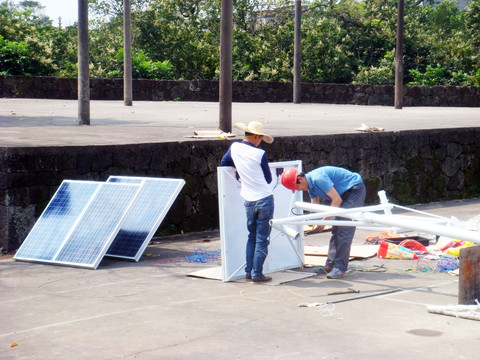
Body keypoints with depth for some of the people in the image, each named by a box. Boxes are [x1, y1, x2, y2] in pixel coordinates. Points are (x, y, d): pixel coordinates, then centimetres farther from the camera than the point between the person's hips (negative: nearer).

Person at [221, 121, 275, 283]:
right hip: (265, 199, -5)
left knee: (252, 237, 18)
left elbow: (224, 163, 18)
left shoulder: (234, 147, -1)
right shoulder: (260, 154, -13)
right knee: (262, 239, 2)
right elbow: (268, 179, -1)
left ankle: (249, 271, 18)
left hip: (249, 201, 5)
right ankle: (257, 274, 2)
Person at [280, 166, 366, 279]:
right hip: (344, 193, 10)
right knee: (336, 229, 8)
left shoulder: (318, 179, -27)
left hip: (355, 190, -10)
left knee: (344, 229, -15)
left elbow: (337, 200, -25)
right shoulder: (310, 185, 4)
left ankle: (340, 267, -15)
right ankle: (331, 264, 11)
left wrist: (324, 221, -21)